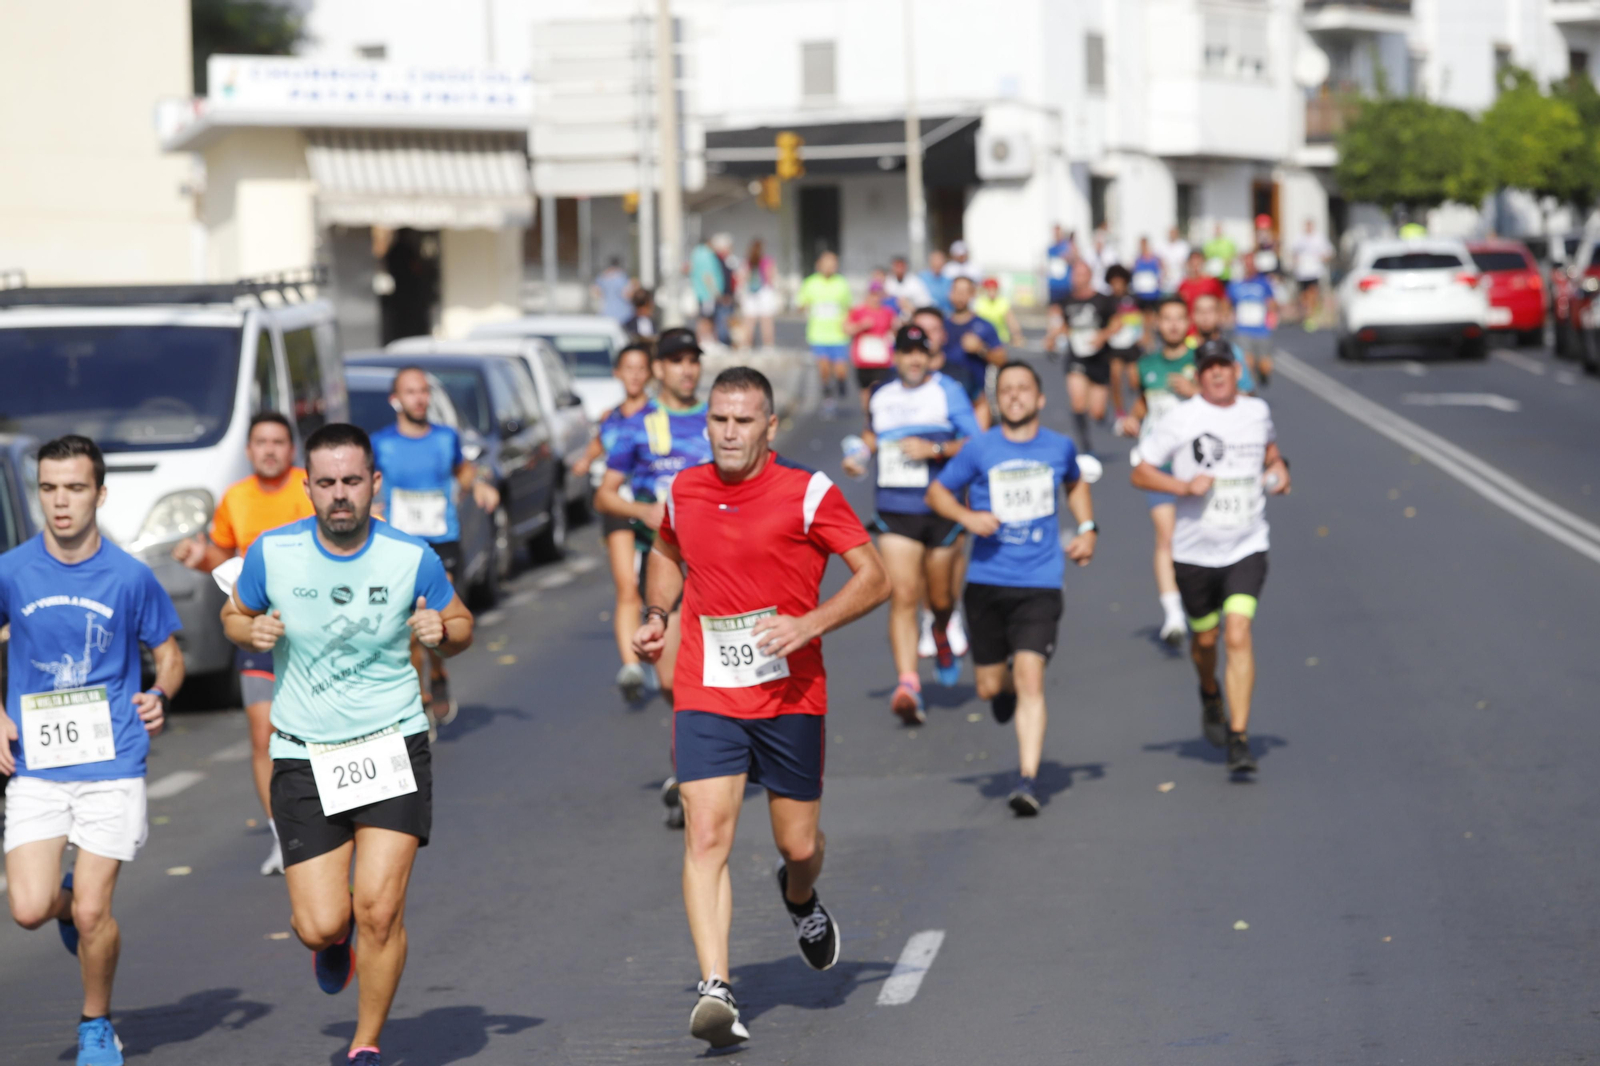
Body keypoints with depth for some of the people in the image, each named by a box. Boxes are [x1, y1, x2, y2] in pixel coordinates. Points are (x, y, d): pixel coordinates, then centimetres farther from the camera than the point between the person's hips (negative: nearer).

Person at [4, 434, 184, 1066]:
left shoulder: (130, 577, -3)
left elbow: (168, 654, 10)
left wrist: (159, 697, -11)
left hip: (113, 763, -1)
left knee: (91, 913, -5)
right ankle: (69, 901, 29)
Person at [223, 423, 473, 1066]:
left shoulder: (413, 559, -6)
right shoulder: (272, 553, -5)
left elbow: (460, 626, 10)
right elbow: (234, 615, 13)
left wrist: (441, 632, -13)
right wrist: (251, 631, -10)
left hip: (392, 747, -1)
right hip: (304, 757, 1)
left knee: (379, 910, -13)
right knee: (321, 926, -6)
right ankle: (334, 937, 34)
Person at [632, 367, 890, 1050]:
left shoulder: (807, 494, -7)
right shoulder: (683, 492, 5)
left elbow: (874, 579, -6)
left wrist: (809, 624, -20)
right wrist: (656, 615, 9)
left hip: (790, 697, -1)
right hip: (705, 697, 1)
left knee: (798, 844, 9)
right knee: (706, 834, -16)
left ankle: (801, 899, 47)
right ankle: (715, 989, -21)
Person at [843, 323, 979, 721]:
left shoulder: (947, 391, -2)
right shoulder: (881, 396, 10)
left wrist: (934, 449, -19)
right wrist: (858, 454, 11)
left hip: (939, 509, -1)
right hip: (894, 512, 2)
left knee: (940, 598, 11)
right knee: (903, 596, -13)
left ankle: (942, 635, 48)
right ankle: (907, 685, -20)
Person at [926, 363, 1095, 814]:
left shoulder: (1059, 447, 4)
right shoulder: (979, 450, -2)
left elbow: (1076, 483, 27)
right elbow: (937, 491, 8)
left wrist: (1087, 529, 12)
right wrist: (967, 516, -11)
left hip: (1040, 583, -1)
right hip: (987, 580, 1)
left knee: (1029, 676, -15)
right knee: (990, 686, 8)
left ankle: (1028, 779, -13)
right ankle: (1005, 688, 47)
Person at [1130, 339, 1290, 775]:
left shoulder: (1257, 411, 5)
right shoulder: (1181, 419, -7)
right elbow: (1141, 473, -5)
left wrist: (1279, 470, 6)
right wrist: (1185, 486, -20)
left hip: (1247, 547, 0)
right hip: (1195, 550, 0)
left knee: (1238, 634, -15)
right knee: (1205, 637, 14)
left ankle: (1239, 739, -15)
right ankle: (1210, 697, 49)